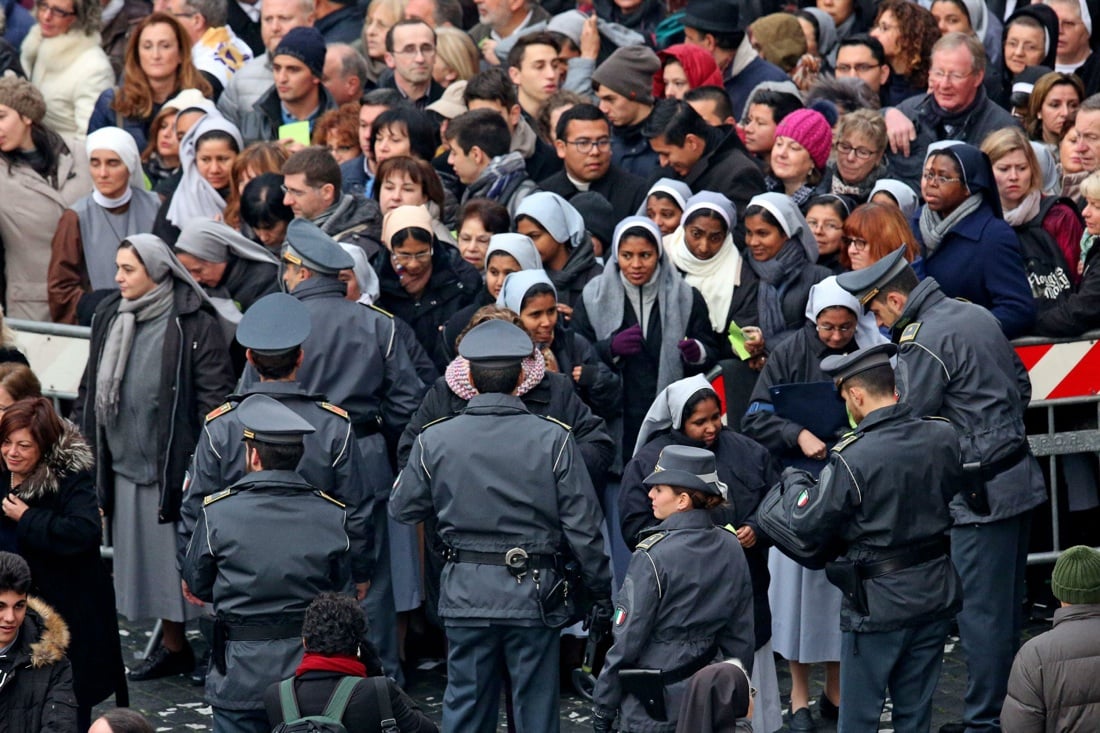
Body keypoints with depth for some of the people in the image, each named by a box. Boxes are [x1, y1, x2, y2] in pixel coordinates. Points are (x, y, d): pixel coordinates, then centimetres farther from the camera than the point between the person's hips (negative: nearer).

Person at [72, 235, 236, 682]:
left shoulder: (194, 324, -11)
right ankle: (173, 646, 22)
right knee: (147, 559, 12)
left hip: (176, 463, -7)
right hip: (127, 461, 7)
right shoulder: (110, 317, 10)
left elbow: (215, 396, -13)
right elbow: (92, 387, 18)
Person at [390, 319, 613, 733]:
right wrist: (601, 592, 4)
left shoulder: (435, 440, -4)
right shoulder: (553, 439, -8)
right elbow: (583, 527, -6)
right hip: (533, 591, -2)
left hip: (465, 592, 2)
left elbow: (402, 508, 7)